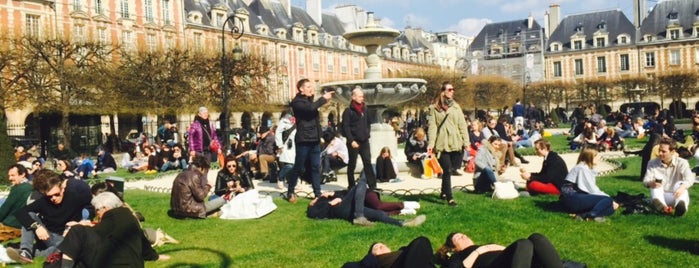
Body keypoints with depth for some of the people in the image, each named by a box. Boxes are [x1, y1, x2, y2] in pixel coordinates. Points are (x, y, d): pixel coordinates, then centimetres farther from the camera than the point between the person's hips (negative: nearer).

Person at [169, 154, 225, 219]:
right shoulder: (194, 176, -15)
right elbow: (200, 196, -14)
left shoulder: (182, 174, 12)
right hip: (188, 210, -9)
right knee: (222, 200, -3)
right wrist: (207, 186, 2)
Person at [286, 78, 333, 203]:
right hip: (303, 140, -7)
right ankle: (290, 192, 14)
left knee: (316, 167, 6)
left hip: (314, 139, 7)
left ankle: (318, 193, 11)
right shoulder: (297, 102, -8)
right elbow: (310, 108, -27)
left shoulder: (310, 100, 16)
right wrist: (323, 98, -17)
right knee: (298, 168, 1)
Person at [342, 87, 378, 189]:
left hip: (364, 141, 5)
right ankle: (351, 186, 14)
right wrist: (351, 140, -18)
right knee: (352, 165, 5)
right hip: (354, 142, -5)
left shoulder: (364, 109, 11)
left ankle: (373, 186, 6)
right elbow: (345, 127, -13)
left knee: (368, 163, 4)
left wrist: (367, 134, 8)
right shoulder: (348, 111, -8)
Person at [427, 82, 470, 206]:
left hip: (455, 143, 4)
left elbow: (462, 125, 9)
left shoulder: (456, 106, 11)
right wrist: (431, 143, -12)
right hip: (442, 144, -3)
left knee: (447, 170, 11)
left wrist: (466, 141, 3)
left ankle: (443, 192, 30)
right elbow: (432, 126, -4)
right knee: (447, 170, -7)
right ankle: (449, 198, -4)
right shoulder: (434, 108, 0)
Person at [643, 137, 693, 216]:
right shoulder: (652, 163, 2)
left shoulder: (682, 163, -4)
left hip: (676, 197, -1)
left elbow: (690, 178, -21)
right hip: (661, 197, 1)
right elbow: (646, 180, -8)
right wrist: (651, 183, -35)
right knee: (655, 184, -25)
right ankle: (662, 206, -56)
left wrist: (682, 187, -45)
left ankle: (681, 205, -62)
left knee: (680, 184, -28)